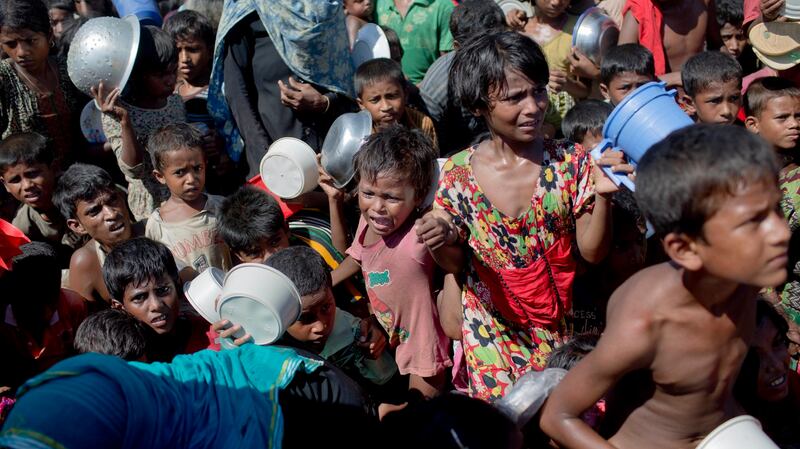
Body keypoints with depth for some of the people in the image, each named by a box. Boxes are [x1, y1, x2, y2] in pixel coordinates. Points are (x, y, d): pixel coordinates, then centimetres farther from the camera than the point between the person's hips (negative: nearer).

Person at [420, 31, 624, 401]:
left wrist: (602, 196, -25)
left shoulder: (571, 162, -10)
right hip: (492, 322, 0)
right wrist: (441, 242, -22)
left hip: (560, 321, 1)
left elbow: (592, 252, -8)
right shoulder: (457, 173, -10)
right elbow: (455, 264, 1)